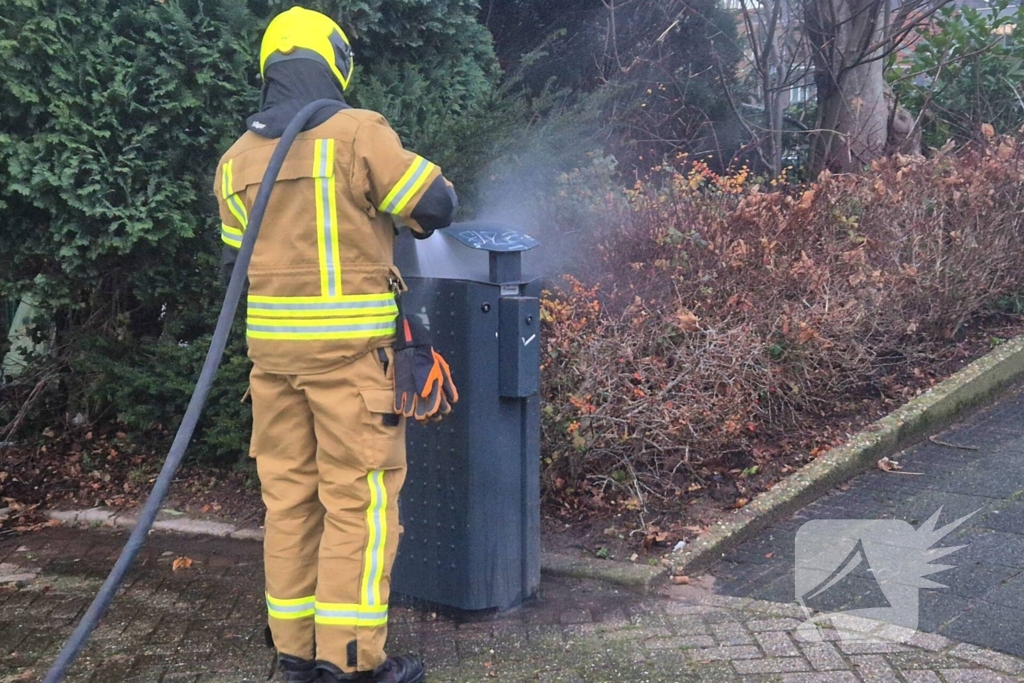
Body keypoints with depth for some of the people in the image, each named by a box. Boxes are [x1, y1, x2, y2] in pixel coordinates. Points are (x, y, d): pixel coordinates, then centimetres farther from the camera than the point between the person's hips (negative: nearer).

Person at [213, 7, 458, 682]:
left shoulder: (237, 159, 10)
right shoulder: (357, 132, -8)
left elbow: (238, 260, 16)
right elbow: (436, 206, -5)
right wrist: (409, 211, 16)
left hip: (270, 345, 6)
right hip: (350, 346, -6)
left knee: (290, 495, 12)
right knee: (359, 499, 1)